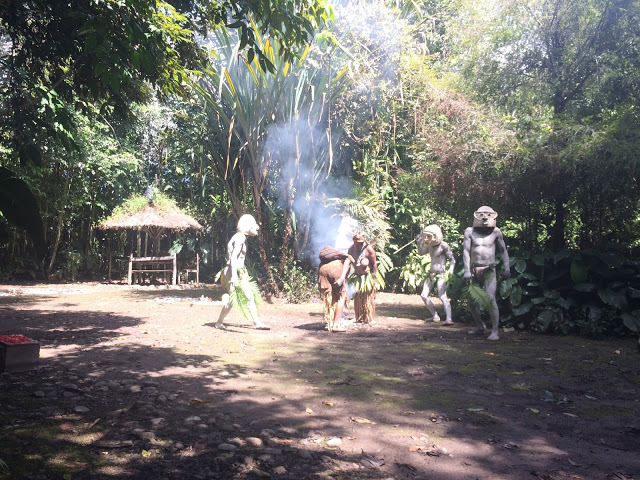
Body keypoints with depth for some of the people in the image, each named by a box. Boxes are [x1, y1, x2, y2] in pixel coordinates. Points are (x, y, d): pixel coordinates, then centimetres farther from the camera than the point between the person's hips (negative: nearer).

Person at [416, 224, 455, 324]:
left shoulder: (443, 245, -9)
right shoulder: (430, 246, 11)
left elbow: (452, 259, -8)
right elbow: (420, 253, 26)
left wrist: (451, 269, -24)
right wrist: (418, 242, 11)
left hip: (441, 275, -8)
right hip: (431, 274, 8)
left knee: (442, 296, -22)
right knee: (424, 295, 6)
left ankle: (448, 319, -31)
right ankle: (435, 316, 17)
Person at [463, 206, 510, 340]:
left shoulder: (496, 232, 0)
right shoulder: (470, 232, 1)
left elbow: (503, 250, 9)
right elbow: (466, 251, -2)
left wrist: (506, 268, 2)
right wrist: (467, 271, -9)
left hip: (490, 271, -3)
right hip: (474, 270, 3)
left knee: (491, 299, -16)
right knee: (471, 300, 8)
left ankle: (494, 331, -10)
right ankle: (480, 327, 28)